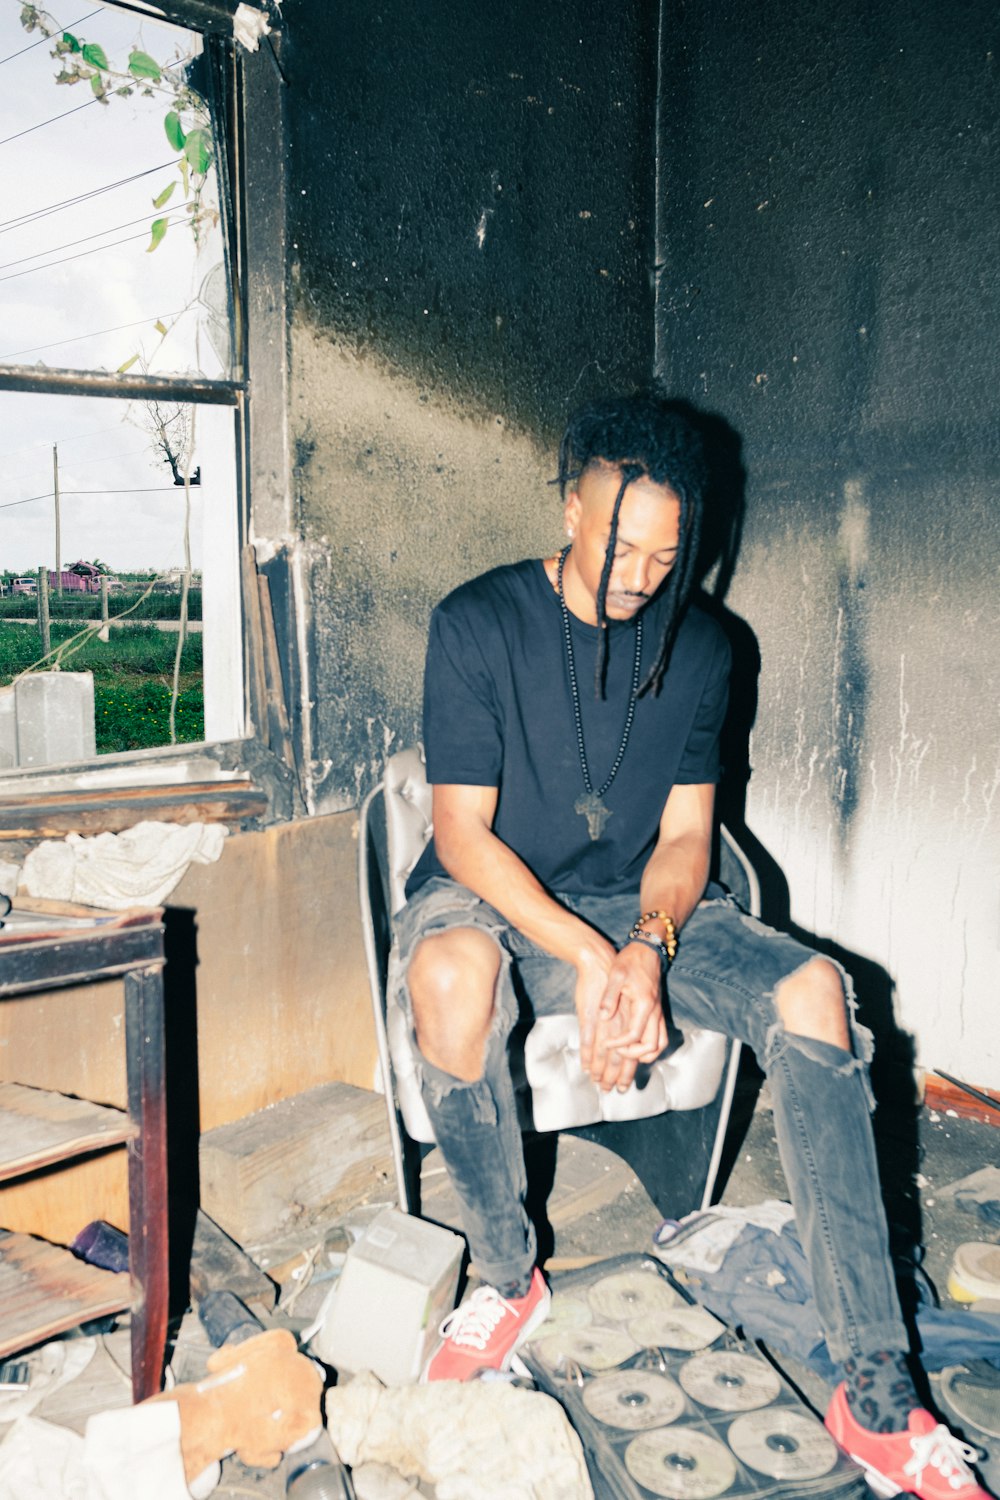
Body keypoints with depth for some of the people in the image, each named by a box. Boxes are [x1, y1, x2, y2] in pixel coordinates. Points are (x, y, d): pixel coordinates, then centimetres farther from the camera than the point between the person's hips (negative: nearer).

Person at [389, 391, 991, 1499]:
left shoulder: (699, 645, 1)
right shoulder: (479, 622, -11)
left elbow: (684, 834, -1)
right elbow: (462, 833, -15)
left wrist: (647, 948, -23)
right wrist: (586, 958, -28)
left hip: (642, 907, 3)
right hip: (497, 898, -3)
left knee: (813, 990, -22)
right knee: (451, 972, -39)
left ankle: (875, 1395, -16)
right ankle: (507, 1277, -11)